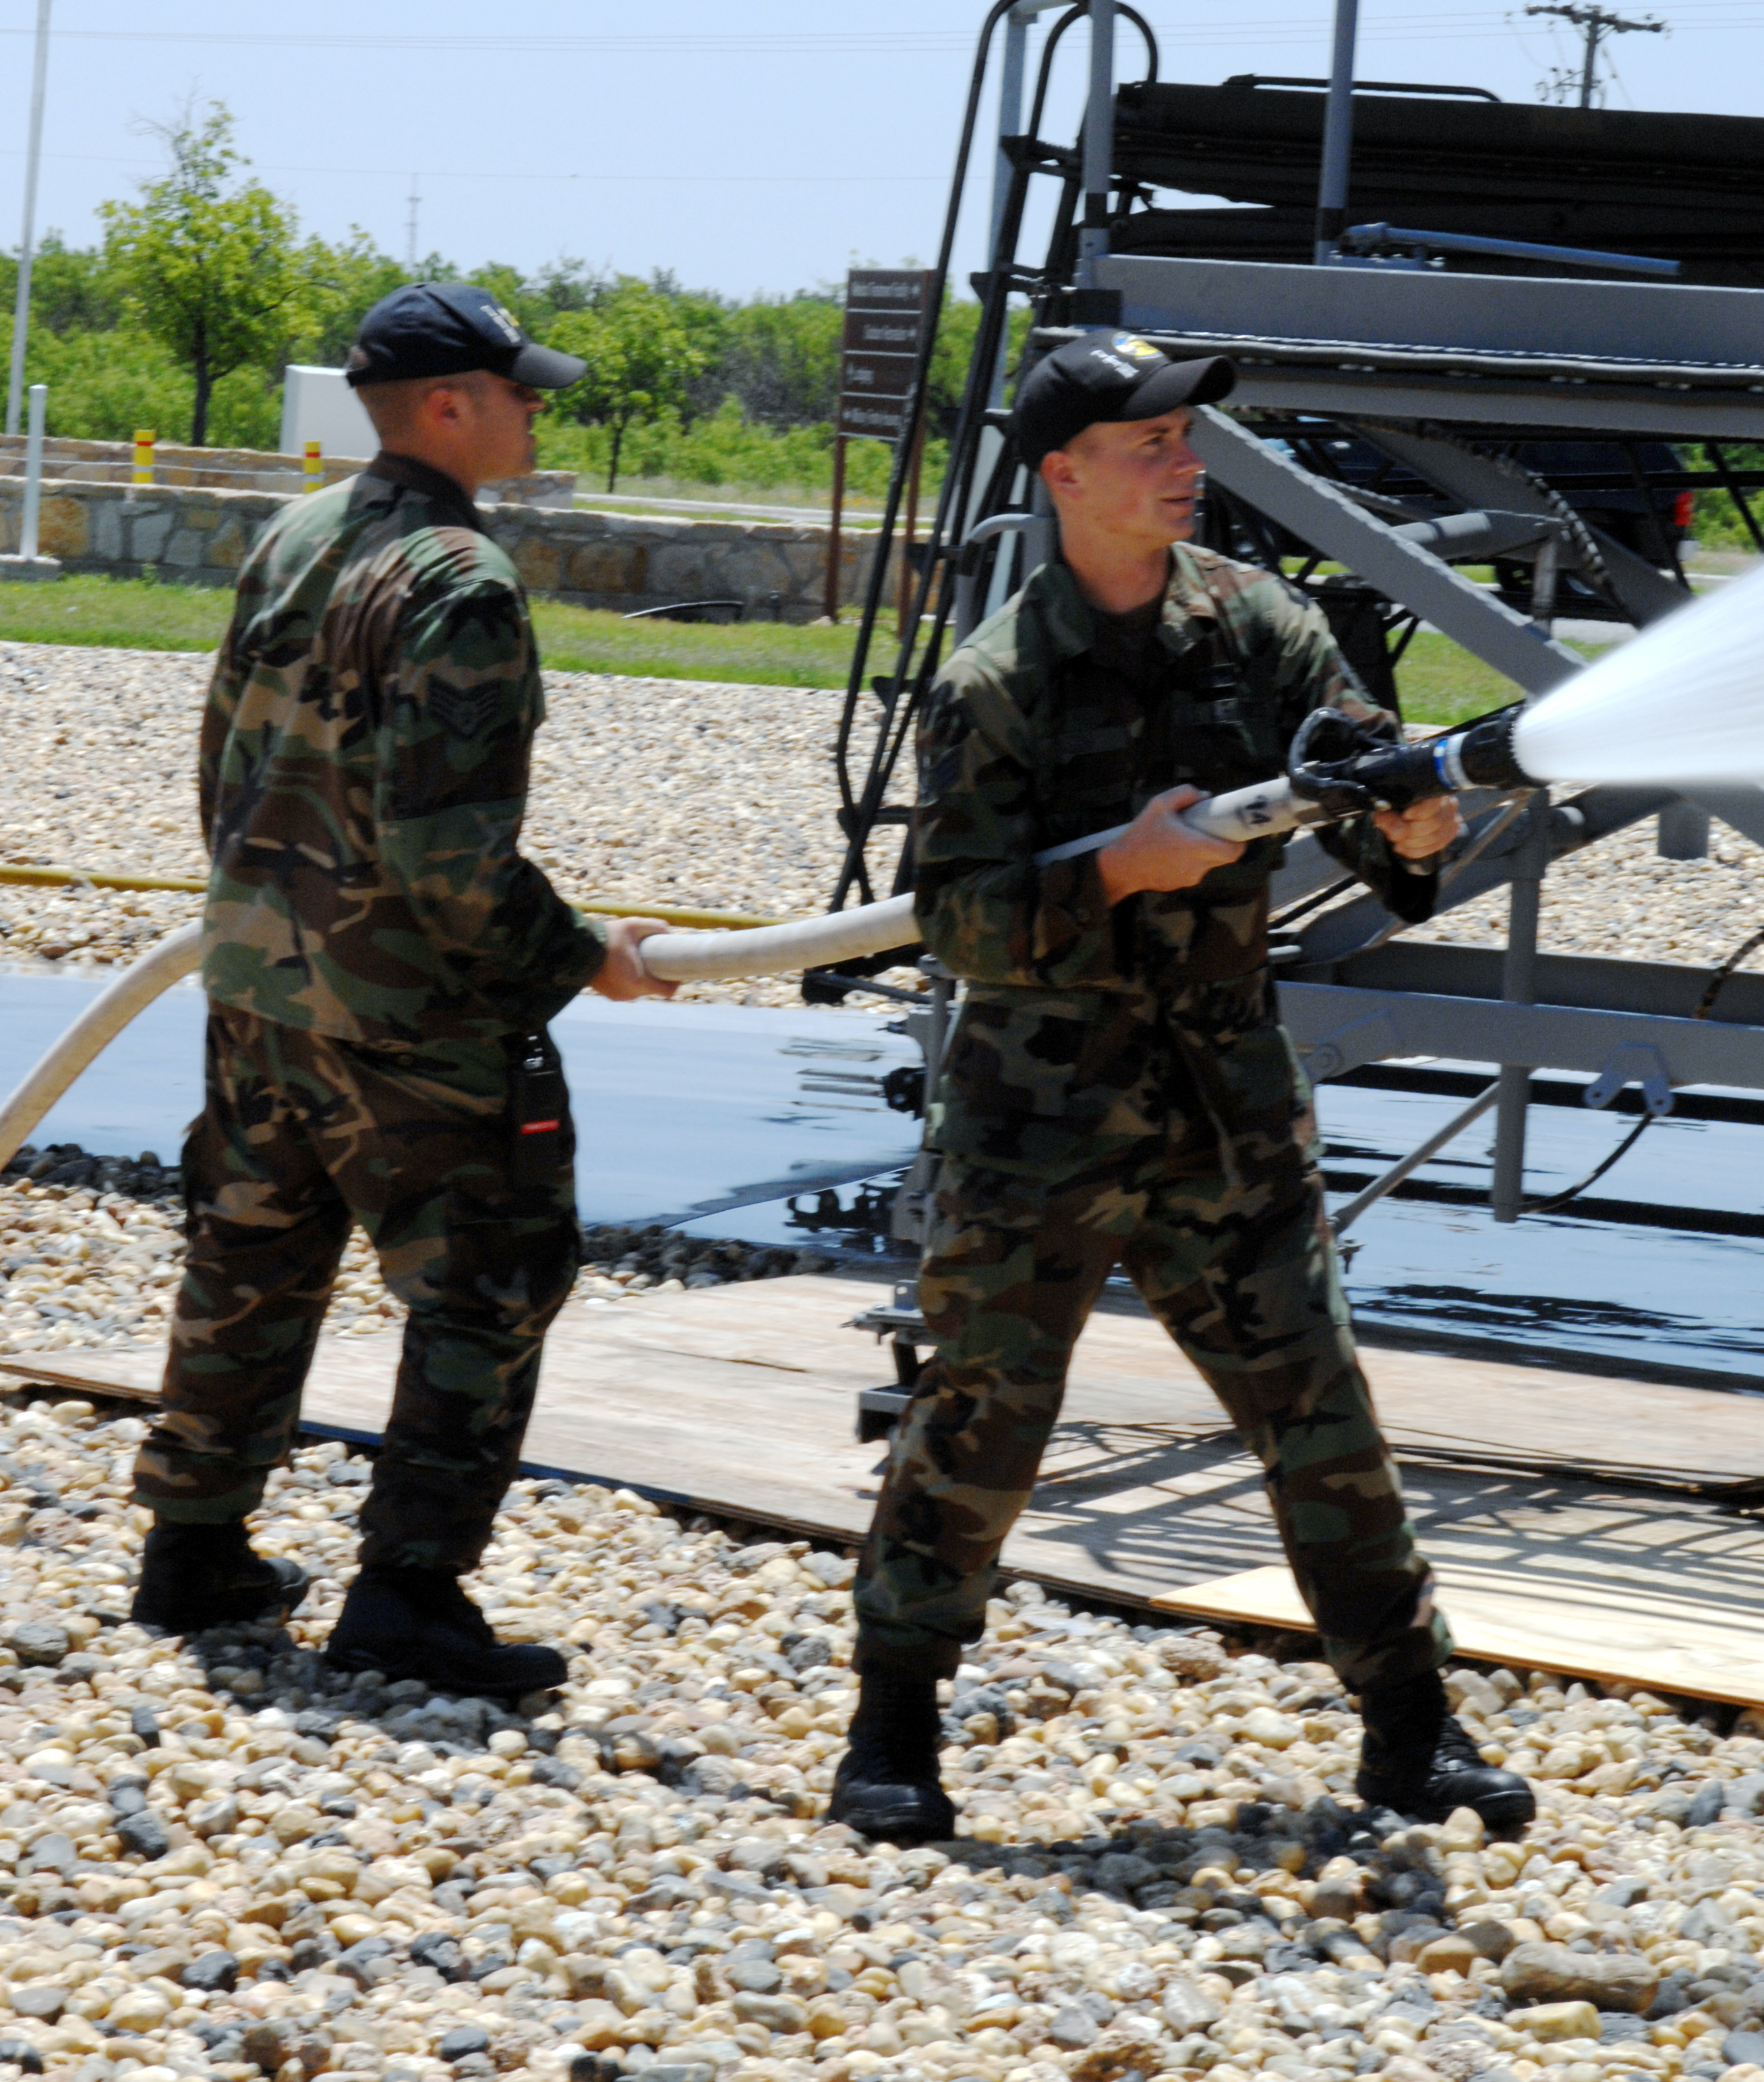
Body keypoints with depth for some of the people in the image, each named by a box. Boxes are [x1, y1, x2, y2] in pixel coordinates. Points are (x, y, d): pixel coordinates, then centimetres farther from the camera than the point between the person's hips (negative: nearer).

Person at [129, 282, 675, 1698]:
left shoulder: (292, 543, 7)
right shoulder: (457, 585, -19)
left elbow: (229, 759, 17)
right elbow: (449, 850, -23)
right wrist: (583, 959, -12)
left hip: (258, 984, 8)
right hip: (409, 1012, -8)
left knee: (254, 1265, 18)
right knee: (489, 1290, 0)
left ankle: (195, 1553, 26)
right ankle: (408, 1595, -4)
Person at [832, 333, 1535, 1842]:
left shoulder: (1259, 627, 2)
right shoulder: (996, 684, -9)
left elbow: (1363, 788, 0)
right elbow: (956, 916, -12)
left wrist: (1410, 831, -24)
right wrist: (1120, 871, -26)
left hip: (1229, 1108, 4)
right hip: (1038, 1122, -4)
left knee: (1319, 1411, 6)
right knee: (981, 1423, 1)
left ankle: (1412, 1731, 16)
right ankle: (893, 1733, 15)